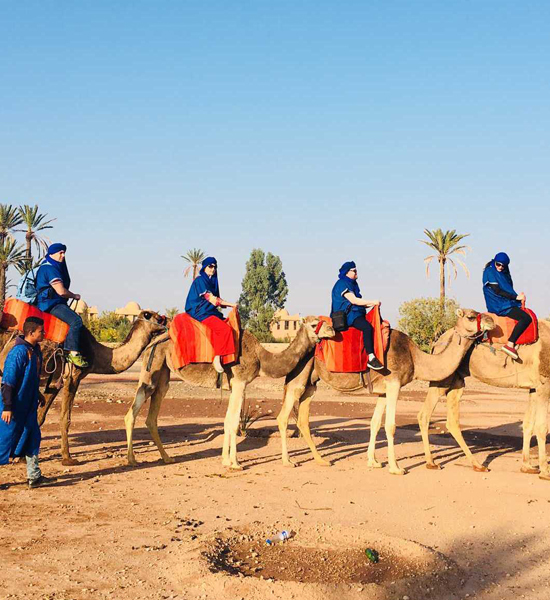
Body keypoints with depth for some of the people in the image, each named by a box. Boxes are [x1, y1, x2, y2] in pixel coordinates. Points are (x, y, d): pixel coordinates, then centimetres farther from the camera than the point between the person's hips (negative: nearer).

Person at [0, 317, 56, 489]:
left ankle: (34, 477, 17)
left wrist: (38, 396, 26)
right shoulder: (18, 352, -21)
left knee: (32, 438, 10)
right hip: (15, 407, -9)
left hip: (29, 406, 9)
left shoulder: (35, 350, 7)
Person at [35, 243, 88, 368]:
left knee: (76, 319, 16)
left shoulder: (54, 267, 19)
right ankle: (73, 353, -27)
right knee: (76, 321, -25)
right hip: (50, 304, -11)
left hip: (55, 303, 11)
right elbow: (61, 291, -19)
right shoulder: (49, 268, -13)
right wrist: (75, 296, -3)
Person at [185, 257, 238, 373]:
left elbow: (216, 300, 14)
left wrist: (229, 306, -3)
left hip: (210, 311, 9)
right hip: (201, 313, -9)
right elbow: (211, 299, -15)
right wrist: (231, 304, -12)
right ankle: (217, 359, -22)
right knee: (225, 329, -24)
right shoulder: (200, 281, -9)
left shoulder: (212, 281, 17)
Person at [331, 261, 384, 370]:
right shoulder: (342, 284, -9)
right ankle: (371, 359, -34)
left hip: (355, 313, 11)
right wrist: (372, 302, -13)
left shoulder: (352, 283, 21)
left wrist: (370, 305, 5)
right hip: (346, 315, -11)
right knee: (367, 327, -31)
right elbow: (353, 300, -18)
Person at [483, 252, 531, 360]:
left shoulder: (503, 272, 15)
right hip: (499, 306, -10)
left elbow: (508, 289, 16)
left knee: (530, 314, 12)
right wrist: (516, 297, -13)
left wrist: (519, 297, -3)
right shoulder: (490, 272, -10)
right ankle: (509, 344, -29)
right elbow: (497, 291, -16)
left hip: (507, 303, 10)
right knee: (526, 318, -22)